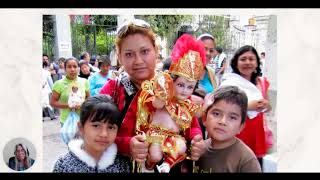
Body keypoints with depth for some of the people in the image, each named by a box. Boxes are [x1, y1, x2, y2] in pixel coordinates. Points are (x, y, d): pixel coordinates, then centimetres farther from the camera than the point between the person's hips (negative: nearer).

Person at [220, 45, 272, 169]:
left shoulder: (261, 82, 8)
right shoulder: (229, 83, -11)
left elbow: (268, 108, 18)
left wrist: (265, 105, -5)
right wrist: (248, 106, -22)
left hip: (256, 132, 6)